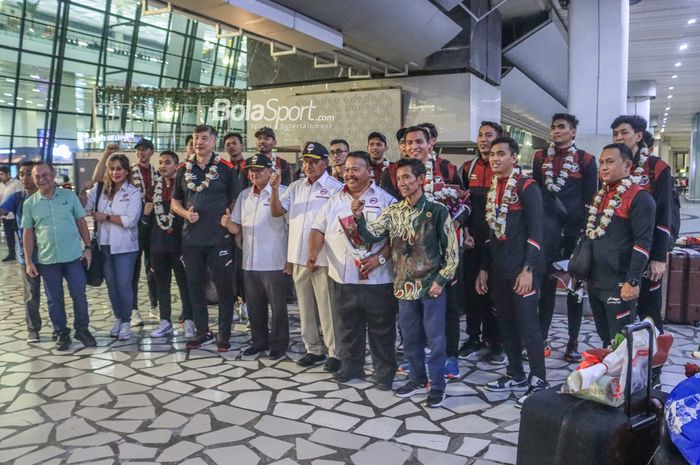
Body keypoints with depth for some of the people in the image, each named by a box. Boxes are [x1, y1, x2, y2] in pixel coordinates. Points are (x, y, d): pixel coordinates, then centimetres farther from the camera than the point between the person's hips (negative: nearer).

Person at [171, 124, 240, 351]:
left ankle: (224, 335, 13)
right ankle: (202, 332, 24)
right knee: (195, 287, 11)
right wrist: (185, 213, -5)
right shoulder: (184, 169, 9)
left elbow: (236, 201, 1)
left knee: (224, 288, 2)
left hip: (219, 239, -4)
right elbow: (175, 202, 14)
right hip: (191, 239, 4)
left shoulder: (226, 169, -1)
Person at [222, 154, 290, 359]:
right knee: (255, 306, 15)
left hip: (274, 263, -6)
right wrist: (228, 223, -8)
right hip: (250, 262, 6)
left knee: (278, 306, 5)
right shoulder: (244, 195, 12)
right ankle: (259, 341, 30)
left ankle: (278, 344, 18)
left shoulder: (282, 192, -7)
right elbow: (237, 228, 15)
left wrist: (290, 258, -12)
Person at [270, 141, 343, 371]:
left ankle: (335, 353, 10)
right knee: (306, 307, 14)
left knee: (327, 308, -1)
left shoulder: (335, 188, -6)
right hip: (299, 257, 6)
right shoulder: (296, 187, 12)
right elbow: (276, 211, 7)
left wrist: (316, 254, -12)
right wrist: (275, 190, -10)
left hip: (323, 259, -6)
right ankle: (314, 348, 26)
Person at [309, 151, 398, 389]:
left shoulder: (385, 199, -1)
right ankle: (351, 367, 30)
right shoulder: (335, 200, 12)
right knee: (348, 326, 15)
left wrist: (380, 257, -17)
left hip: (377, 278, -4)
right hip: (343, 277, 4)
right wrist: (313, 253, -7)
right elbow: (318, 229, 9)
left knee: (381, 329, 5)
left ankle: (385, 373, 18)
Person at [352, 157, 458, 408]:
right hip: (405, 285, 5)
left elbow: (452, 249, -6)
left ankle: (437, 385, 18)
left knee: (435, 337, 4)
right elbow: (371, 236, -4)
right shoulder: (393, 211, 3)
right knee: (410, 336, 15)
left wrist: (441, 279, -10)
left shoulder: (437, 210, -9)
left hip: (431, 284, -4)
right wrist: (359, 217, -20)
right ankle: (418, 378, 32)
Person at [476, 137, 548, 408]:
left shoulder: (528, 187, -8)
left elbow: (535, 232, -13)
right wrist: (484, 268, 14)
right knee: (506, 324, 12)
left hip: (522, 269, -7)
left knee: (527, 325, -4)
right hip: (498, 270, 7)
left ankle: (538, 382, 8)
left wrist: (528, 269, -18)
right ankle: (516, 376, 25)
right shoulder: (492, 190, 13)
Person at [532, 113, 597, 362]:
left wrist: (586, 231, -6)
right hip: (548, 229, 2)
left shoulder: (585, 160, 1)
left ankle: (573, 342, 14)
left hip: (575, 230, -2)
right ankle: (541, 339, 11)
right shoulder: (540, 157, 9)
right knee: (546, 283, 4)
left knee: (575, 285, 6)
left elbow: (590, 199, 0)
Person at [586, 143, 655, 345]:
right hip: (595, 281, 8)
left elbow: (643, 242, -16)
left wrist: (633, 281, -21)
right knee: (604, 338, 17)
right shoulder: (600, 196, 14)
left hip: (620, 285, -8)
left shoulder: (639, 197, -11)